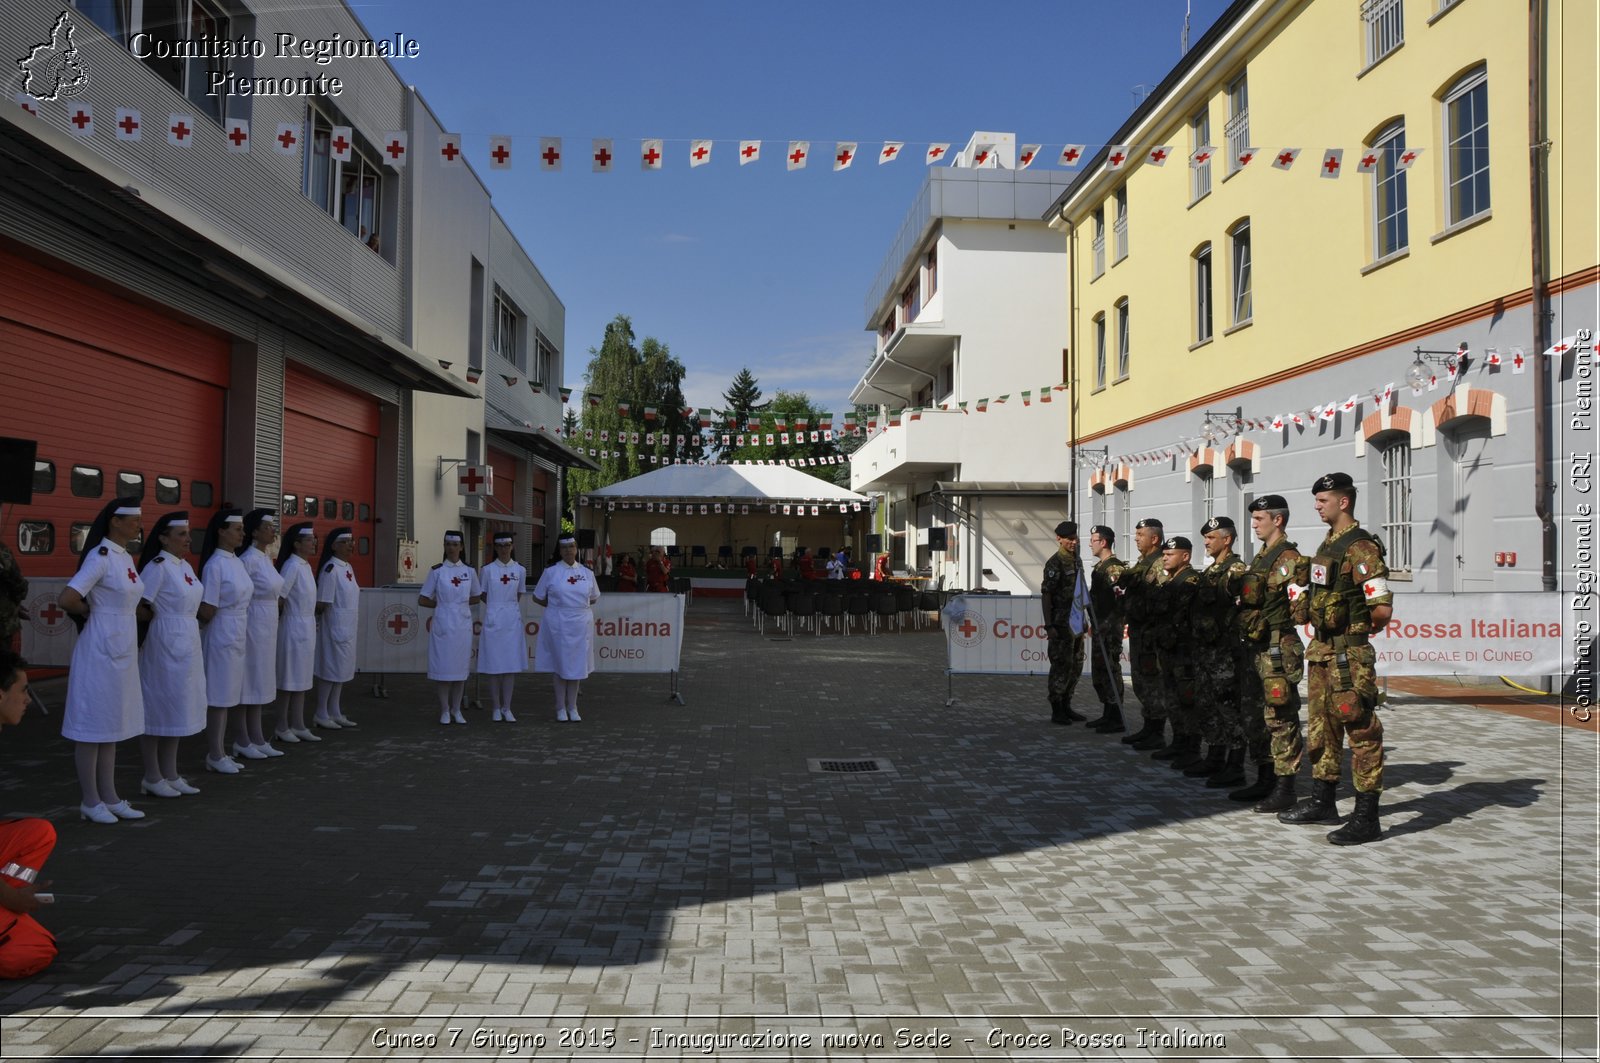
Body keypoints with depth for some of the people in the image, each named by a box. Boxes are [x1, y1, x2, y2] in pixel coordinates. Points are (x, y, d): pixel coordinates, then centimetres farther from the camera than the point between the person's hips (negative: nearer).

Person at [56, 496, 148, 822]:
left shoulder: (126, 558, 10)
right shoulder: (100, 556, -15)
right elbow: (67, 599, -24)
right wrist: (90, 611, -6)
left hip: (123, 653, 8)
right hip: (100, 652, -8)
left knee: (112, 727, 14)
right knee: (92, 727, 3)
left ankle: (110, 798, 23)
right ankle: (91, 802, 13)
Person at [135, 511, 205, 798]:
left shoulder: (185, 566, 12)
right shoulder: (158, 566, -13)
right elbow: (141, 607, -20)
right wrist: (156, 621, -9)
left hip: (187, 645, 8)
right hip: (163, 645, -8)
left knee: (178, 710, 14)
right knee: (158, 710, 1)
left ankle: (170, 774, 23)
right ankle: (152, 778, 12)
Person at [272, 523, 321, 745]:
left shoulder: (306, 566, 11)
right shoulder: (292, 566, -15)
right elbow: (278, 597, -19)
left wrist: (313, 621, 10)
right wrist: (280, 617, -9)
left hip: (307, 628, 8)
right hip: (293, 628, -8)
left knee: (302, 680, 12)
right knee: (289, 680, 1)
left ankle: (298, 725, 18)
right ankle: (282, 727, 11)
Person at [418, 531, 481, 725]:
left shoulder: (469, 571, 6)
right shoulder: (437, 571, 0)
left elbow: (476, 598, 16)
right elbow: (423, 600, 2)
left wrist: (461, 603, 3)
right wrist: (442, 604, 2)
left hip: (463, 624, 2)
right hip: (443, 623, -2)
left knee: (461, 666, 4)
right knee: (443, 666, -1)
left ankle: (456, 710, 14)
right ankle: (444, 710, 9)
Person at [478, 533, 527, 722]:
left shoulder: (520, 570, 5)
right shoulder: (488, 570, 0)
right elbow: (483, 596, 9)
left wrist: (508, 606, 9)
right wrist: (497, 607, 6)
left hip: (513, 619, 2)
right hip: (493, 619, -1)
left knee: (511, 665, 2)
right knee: (493, 665, 1)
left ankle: (507, 708, 8)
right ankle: (496, 708, 10)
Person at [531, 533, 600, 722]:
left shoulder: (587, 573, 6)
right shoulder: (550, 572, -1)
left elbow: (594, 598, 18)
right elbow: (538, 597, 6)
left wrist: (578, 606, 8)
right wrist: (556, 606, 5)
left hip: (581, 624, 2)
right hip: (559, 623, -2)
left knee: (577, 666, 7)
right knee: (561, 666, 2)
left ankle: (572, 707, 18)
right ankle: (561, 708, 13)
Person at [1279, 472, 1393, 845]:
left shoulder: (1360, 548, -15)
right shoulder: (1327, 545, 15)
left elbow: (1382, 608, -21)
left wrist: (1364, 629, -3)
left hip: (1349, 655, -10)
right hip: (1321, 651, 10)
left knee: (1361, 731, -4)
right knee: (1321, 727, 16)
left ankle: (1366, 818, 1)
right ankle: (1322, 801, 28)